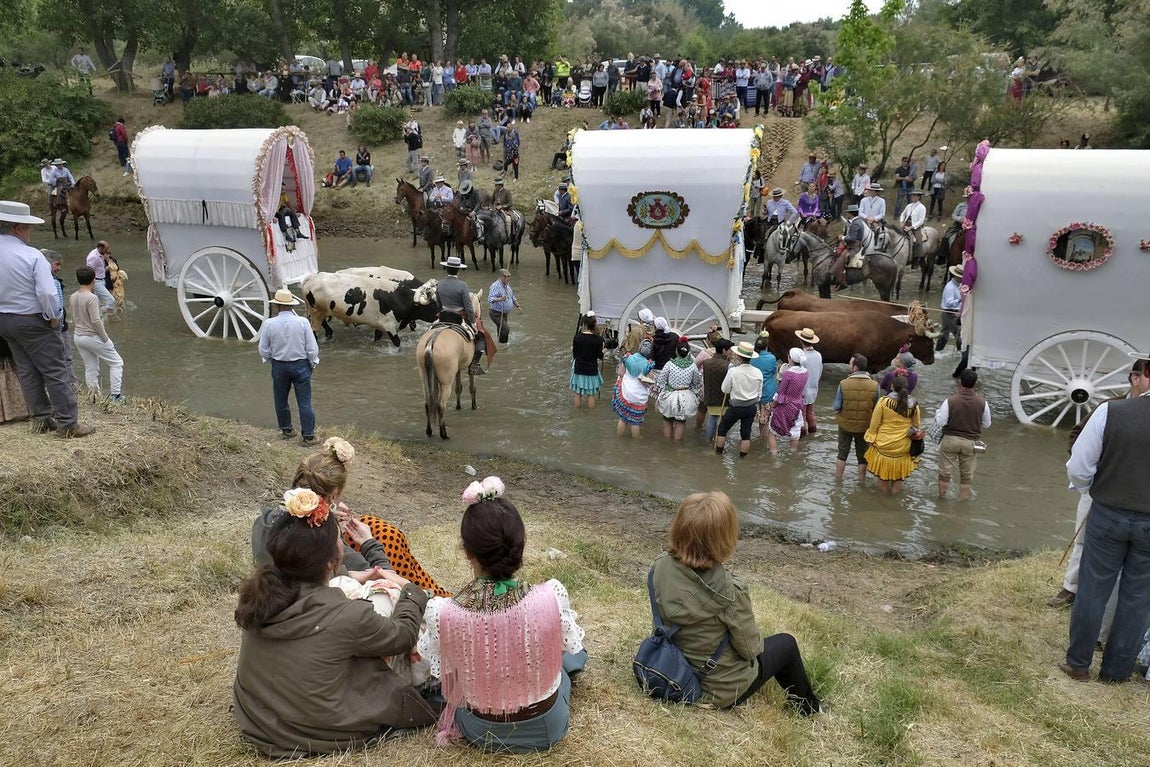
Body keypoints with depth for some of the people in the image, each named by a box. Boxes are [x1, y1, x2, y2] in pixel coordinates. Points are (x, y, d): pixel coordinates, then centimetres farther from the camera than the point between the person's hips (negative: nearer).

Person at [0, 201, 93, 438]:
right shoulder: (32, 256, -20)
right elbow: (47, 293, -25)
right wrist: (53, 318, -10)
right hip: (33, 321, -7)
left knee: (26, 371, 16)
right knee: (55, 372, 0)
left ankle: (41, 418, 24)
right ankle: (67, 424, 3)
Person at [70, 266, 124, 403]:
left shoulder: (73, 298, 3)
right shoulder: (91, 298, -19)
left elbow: (73, 321, 10)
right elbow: (96, 321, -22)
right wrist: (105, 339, -13)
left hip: (78, 337, 7)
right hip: (93, 337, -7)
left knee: (90, 369, 14)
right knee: (116, 362, 6)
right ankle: (115, 396, 1)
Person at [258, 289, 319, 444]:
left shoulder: (269, 324, -10)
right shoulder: (303, 322, -14)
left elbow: (263, 351, -2)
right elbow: (312, 348, -9)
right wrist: (313, 364, 8)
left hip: (278, 366, 1)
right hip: (301, 366, -1)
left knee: (281, 400, 20)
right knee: (304, 402, 3)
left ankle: (286, 430, 33)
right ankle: (308, 436, 5)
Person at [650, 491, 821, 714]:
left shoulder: (660, 566, -19)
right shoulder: (730, 592, -35)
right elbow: (750, 648, -20)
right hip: (722, 690, -5)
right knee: (786, 644, 21)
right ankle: (807, 707, 48)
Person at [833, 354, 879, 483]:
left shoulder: (844, 384, -21)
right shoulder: (874, 385, -18)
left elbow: (836, 407, -16)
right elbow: (877, 409, -8)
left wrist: (834, 408, 6)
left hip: (845, 424, 0)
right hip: (864, 426, 0)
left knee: (843, 452, 20)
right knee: (862, 455, 20)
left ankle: (838, 477, 32)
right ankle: (862, 480, 34)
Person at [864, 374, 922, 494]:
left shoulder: (884, 401, -16)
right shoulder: (913, 404, -7)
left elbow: (874, 422, -9)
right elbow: (917, 425, 6)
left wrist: (871, 437, 3)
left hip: (884, 443, -2)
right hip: (903, 446, 2)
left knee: (883, 470, 17)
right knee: (898, 475, 18)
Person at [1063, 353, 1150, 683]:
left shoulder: (1109, 412, -16)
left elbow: (1078, 468, -11)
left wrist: (1093, 491, 10)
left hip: (1108, 515, -1)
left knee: (1093, 590, 11)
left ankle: (1078, 663, 22)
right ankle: (1116, 670, 25)